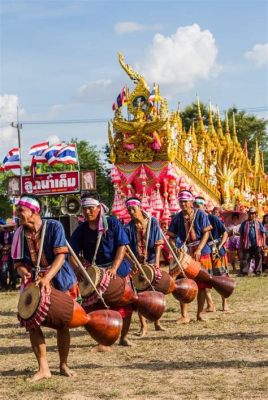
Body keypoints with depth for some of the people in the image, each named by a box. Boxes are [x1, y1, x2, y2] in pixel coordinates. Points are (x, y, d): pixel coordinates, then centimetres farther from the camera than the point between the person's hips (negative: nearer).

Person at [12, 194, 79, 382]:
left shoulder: (54, 227, -14)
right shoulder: (20, 234, -3)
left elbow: (60, 256, -19)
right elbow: (19, 263, 2)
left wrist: (47, 278, -30)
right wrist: (25, 273, -21)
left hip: (59, 280, -3)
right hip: (34, 282, 3)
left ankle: (64, 365, 18)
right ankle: (43, 368, -3)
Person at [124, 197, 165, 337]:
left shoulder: (153, 222, -2)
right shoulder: (128, 227, -3)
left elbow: (158, 244, -4)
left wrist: (157, 261, -13)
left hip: (152, 262, 0)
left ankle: (157, 323, 21)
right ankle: (143, 326, 9)